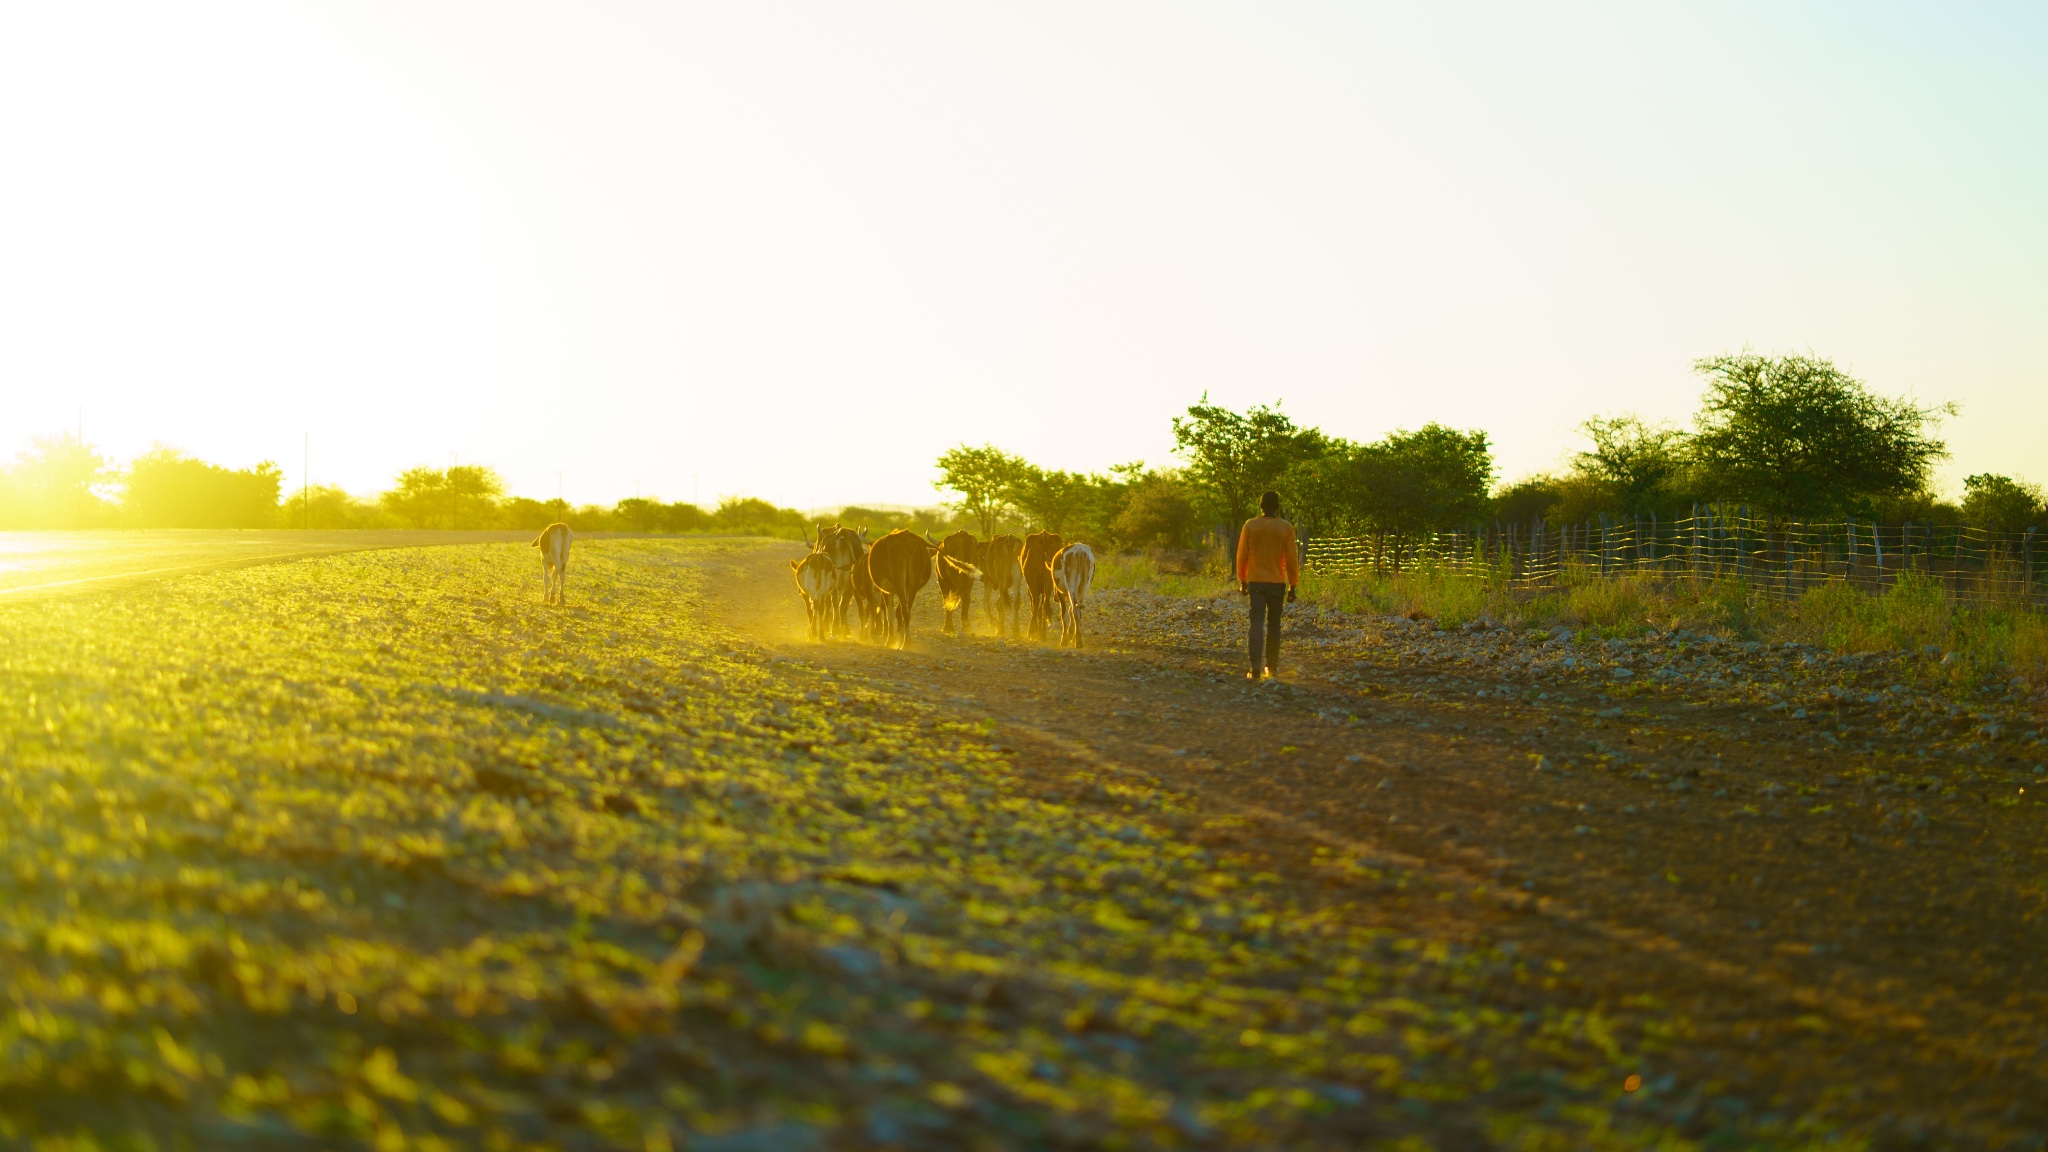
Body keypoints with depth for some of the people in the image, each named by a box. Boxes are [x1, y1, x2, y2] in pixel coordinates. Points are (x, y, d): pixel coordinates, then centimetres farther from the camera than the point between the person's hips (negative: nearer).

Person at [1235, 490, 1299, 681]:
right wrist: (1293, 586, 6)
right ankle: (1272, 666, 17)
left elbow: (1242, 557, 2)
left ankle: (1255, 667, -18)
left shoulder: (1250, 526, -2)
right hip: (1277, 583, 0)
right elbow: (1291, 560, -2)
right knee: (1274, 625, 12)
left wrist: (1242, 581, 13)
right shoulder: (1286, 528, -3)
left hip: (1255, 581, 0)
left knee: (1256, 624, -5)